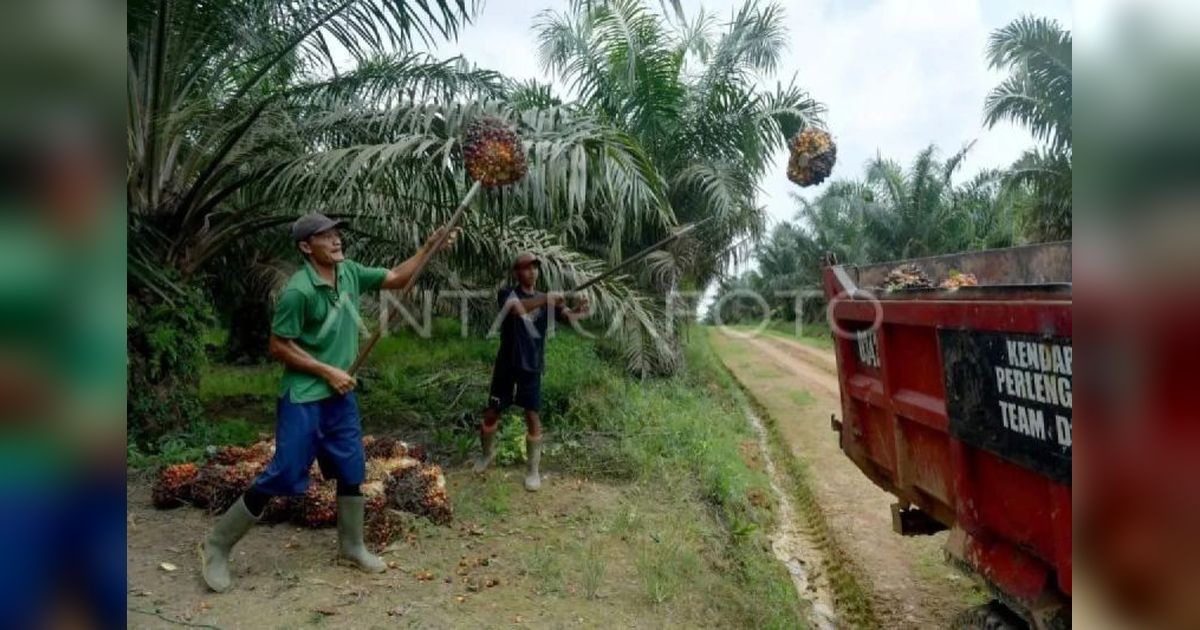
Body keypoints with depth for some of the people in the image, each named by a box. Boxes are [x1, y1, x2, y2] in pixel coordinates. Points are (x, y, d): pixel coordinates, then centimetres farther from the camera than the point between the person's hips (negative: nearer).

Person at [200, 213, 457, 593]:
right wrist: (328, 372, -17)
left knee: (352, 470, 13)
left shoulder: (349, 272, 0)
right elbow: (279, 347, -16)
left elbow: (396, 279, 9)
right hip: (303, 400, -7)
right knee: (283, 477, -3)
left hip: (341, 397, 7)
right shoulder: (298, 290, -20)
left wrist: (429, 248, -4)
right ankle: (217, 546, 16)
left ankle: (351, 547, 31)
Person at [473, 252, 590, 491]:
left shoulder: (546, 299, 3)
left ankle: (533, 471, 11)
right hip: (507, 365, -1)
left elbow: (566, 316, -16)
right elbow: (516, 307, -30)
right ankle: (487, 453, 37)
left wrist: (577, 310, -39)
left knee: (532, 417, -2)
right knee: (491, 414, 10)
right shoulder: (507, 293, -5)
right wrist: (546, 298, -42)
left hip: (531, 366, 1)